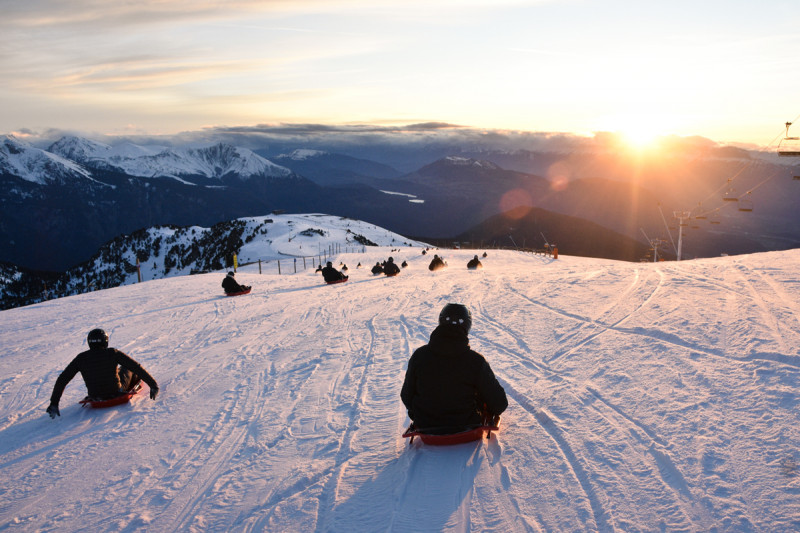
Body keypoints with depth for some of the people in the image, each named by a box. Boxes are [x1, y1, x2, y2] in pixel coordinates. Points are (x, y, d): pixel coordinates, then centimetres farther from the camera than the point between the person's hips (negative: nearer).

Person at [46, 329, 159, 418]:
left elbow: (62, 380, -7)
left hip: (95, 397, 3)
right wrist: (153, 384, -11)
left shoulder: (81, 358, -11)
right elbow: (137, 367, -18)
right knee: (127, 368, 25)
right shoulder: (113, 353, -19)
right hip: (116, 392, -2)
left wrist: (54, 403, 1)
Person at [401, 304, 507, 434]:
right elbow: (500, 403, -9)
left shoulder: (419, 356, -13)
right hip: (465, 425, -1)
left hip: (426, 426, 1)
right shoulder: (476, 361, -19)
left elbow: (406, 396, -2)